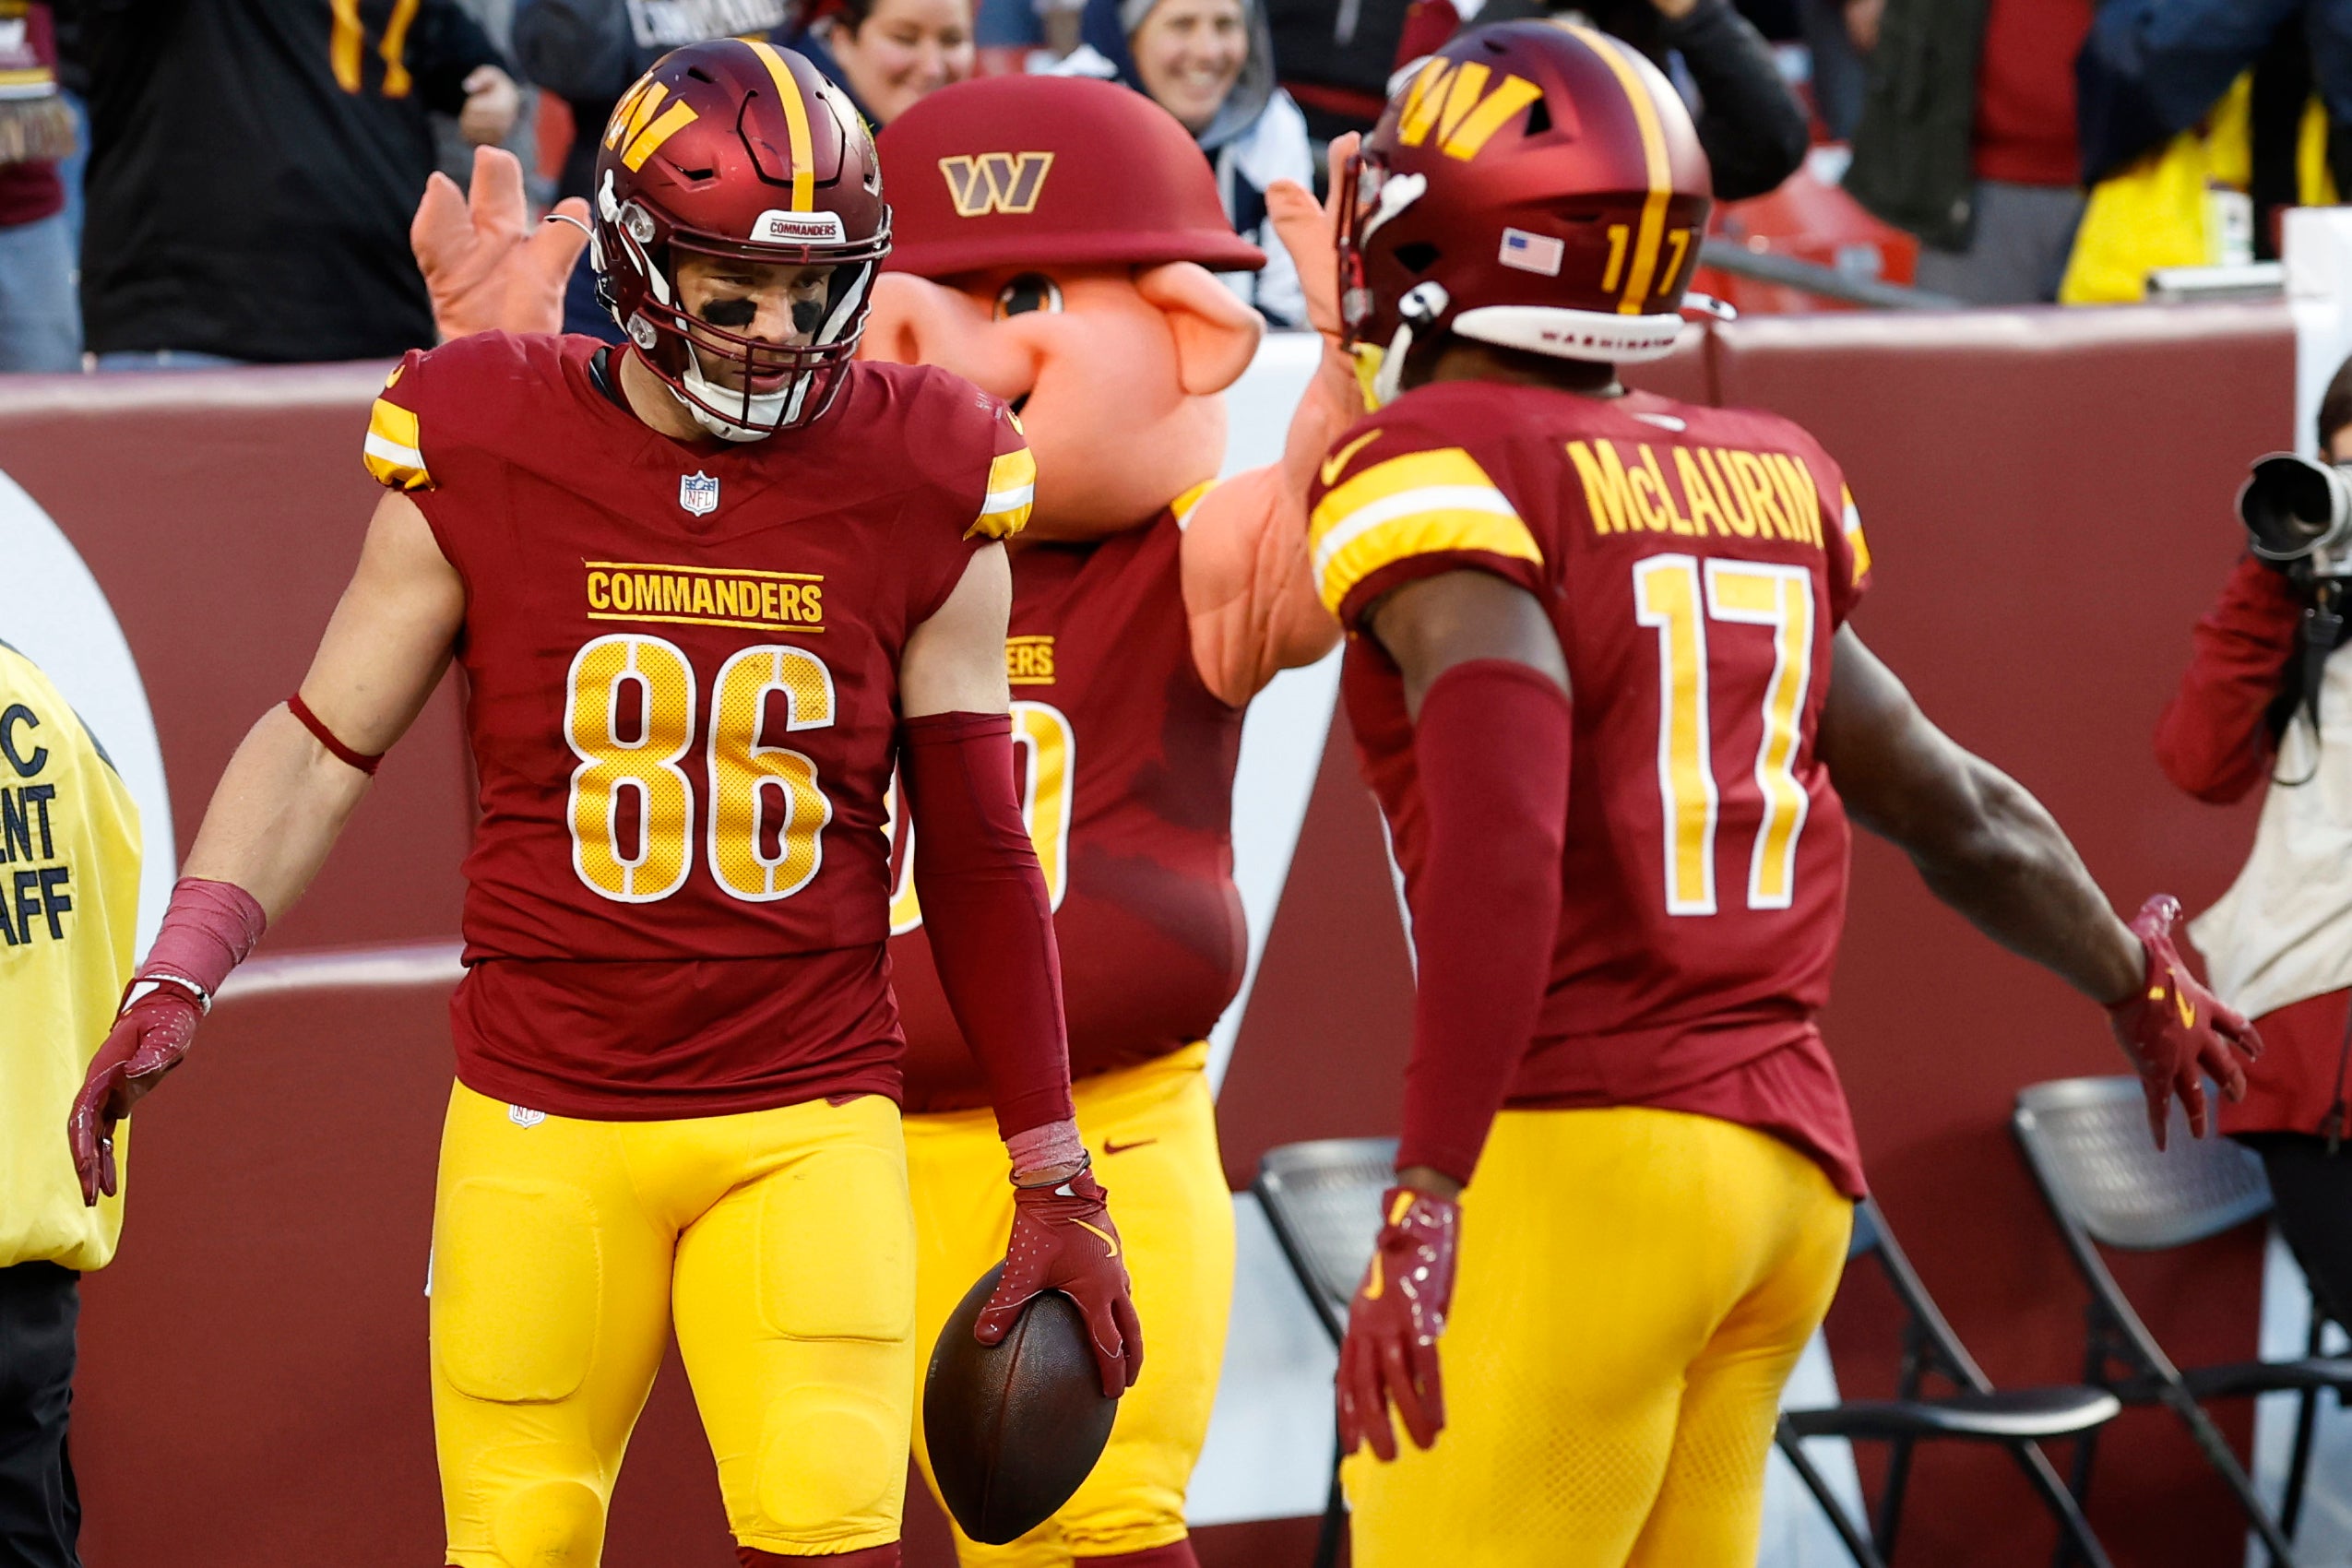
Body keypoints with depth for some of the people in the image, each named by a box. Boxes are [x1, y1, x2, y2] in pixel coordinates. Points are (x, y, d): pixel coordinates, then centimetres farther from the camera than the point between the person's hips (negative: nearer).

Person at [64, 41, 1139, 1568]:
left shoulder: (916, 496, 1)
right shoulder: (485, 463, -1)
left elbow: (979, 859, 8)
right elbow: (324, 745, 4)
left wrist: (1055, 1186, 9)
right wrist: (176, 983, -9)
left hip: (809, 1131, 0)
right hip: (543, 1126, 0)